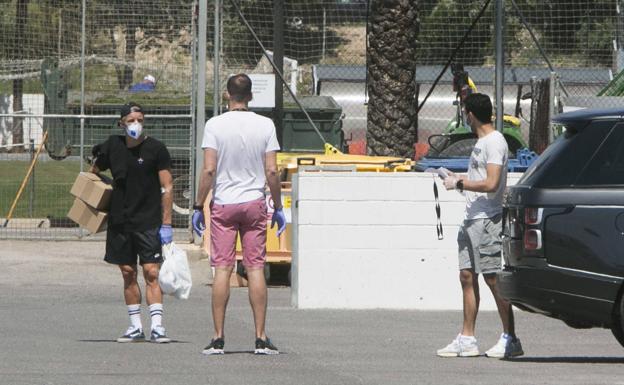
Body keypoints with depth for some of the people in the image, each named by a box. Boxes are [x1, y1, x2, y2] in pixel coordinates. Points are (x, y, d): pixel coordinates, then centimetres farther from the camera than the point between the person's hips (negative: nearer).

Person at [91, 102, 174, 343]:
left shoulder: (156, 149, -5)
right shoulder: (112, 147, 6)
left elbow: (167, 187, -5)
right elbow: (93, 173, 22)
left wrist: (166, 224, -10)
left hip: (149, 221, -4)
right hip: (120, 221, 4)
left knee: (151, 273, -11)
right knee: (128, 273, 8)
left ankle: (157, 326, -15)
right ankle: (135, 327, 14)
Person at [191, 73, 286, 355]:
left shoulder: (215, 125, -5)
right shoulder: (265, 125, -1)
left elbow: (209, 170, -10)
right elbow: (272, 171, -3)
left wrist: (198, 207, -3)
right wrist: (278, 208, 6)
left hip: (222, 205, -1)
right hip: (254, 204, 1)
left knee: (222, 269, 0)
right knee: (256, 268, 3)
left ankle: (218, 338, -2)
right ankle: (261, 338, 0)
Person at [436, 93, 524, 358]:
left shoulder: (494, 142, -13)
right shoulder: (481, 142, 18)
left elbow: (491, 184, -22)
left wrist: (460, 183, -14)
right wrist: (459, 179, 21)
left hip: (487, 219, -10)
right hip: (472, 219, 10)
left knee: (492, 278, -9)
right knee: (467, 276, 8)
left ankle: (510, 339, -7)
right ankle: (467, 339, 11)